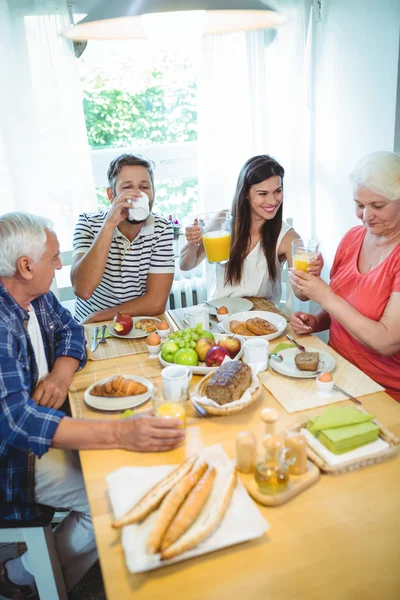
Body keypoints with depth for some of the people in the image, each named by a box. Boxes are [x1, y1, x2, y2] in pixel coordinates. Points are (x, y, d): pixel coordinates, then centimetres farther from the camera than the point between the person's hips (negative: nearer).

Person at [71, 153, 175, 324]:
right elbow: (83, 290, -23)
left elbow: (156, 303, -12)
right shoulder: (88, 223, -8)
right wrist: (110, 224, -26)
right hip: (90, 329, 1)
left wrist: (95, 318, -13)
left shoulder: (162, 229, -8)